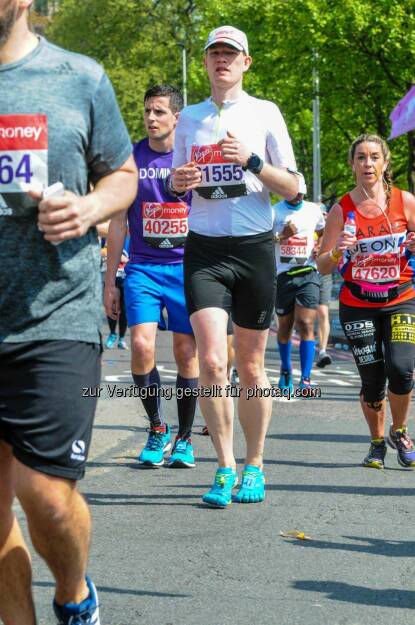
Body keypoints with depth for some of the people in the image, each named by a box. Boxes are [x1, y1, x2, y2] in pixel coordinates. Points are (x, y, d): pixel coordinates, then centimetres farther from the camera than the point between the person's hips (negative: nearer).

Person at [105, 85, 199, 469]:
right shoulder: (130, 160, 5)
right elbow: (118, 224, 9)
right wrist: (110, 282, 7)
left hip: (187, 268, -1)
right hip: (142, 268, 1)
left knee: (187, 354, 1)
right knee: (142, 346, -15)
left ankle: (184, 440, 15)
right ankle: (158, 428, 4)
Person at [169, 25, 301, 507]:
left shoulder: (264, 114, 3)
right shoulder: (189, 118, 12)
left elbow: (292, 188, 2)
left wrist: (252, 160, -14)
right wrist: (177, 182, -2)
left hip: (254, 247, -1)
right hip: (204, 250, 1)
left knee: (250, 366, 6)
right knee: (211, 362, -13)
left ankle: (253, 467, 19)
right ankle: (225, 469, -5)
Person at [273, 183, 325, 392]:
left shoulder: (313, 210, 9)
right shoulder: (273, 212, 1)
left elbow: (324, 234, 26)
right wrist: (281, 236, -24)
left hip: (308, 274, 0)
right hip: (283, 275, 0)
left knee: (306, 325, -14)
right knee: (284, 326, 12)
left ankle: (306, 379, -17)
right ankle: (286, 370, 35)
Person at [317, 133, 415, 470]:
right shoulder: (342, 209, -1)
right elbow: (323, 266, 1)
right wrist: (338, 252, -20)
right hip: (358, 306, 0)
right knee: (372, 381, -2)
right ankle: (378, 442, 24)